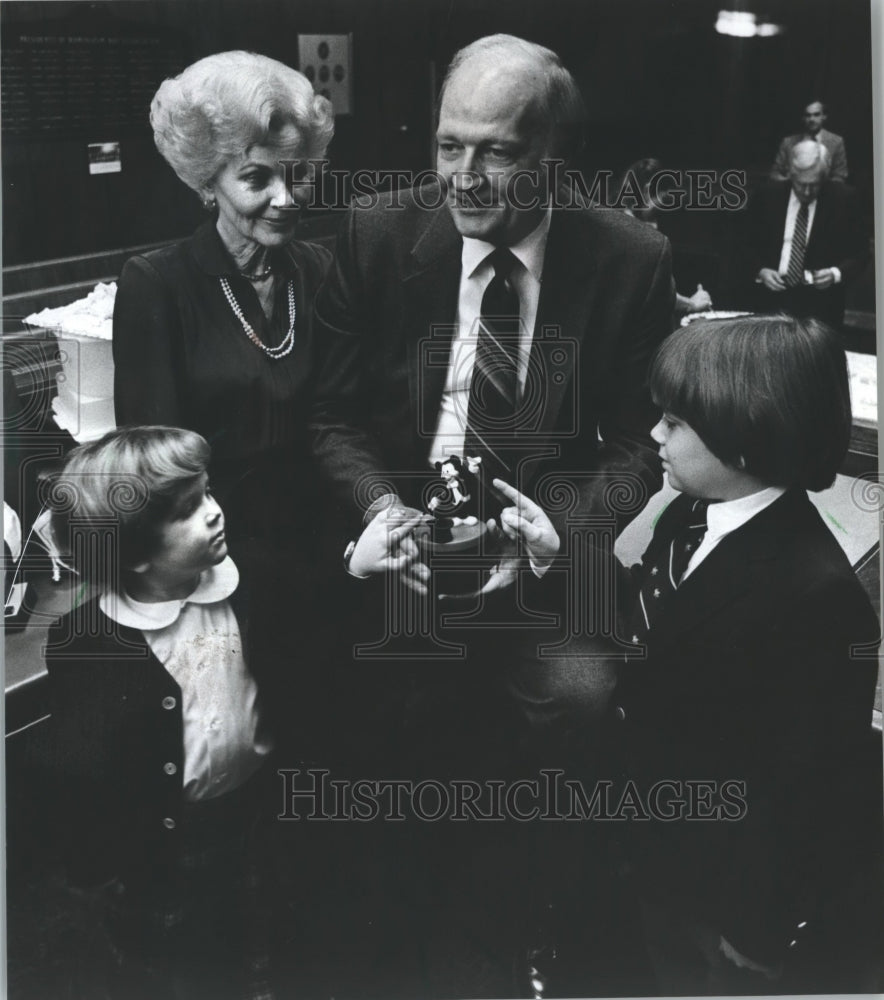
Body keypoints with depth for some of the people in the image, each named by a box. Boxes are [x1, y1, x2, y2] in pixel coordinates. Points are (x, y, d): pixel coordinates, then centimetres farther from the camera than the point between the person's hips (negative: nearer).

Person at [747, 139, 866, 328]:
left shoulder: (842, 199, -1)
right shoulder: (766, 196, 2)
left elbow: (857, 254, 3)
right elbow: (748, 246, 9)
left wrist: (836, 274, -16)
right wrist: (761, 271, -10)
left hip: (820, 306, -1)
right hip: (772, 299, 1)